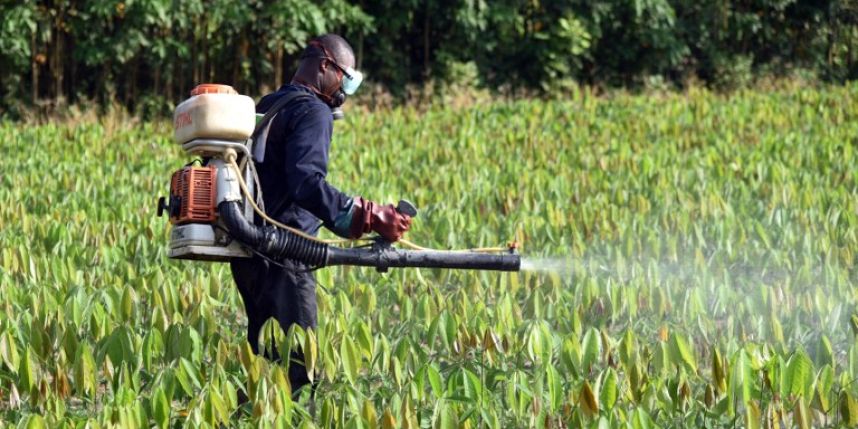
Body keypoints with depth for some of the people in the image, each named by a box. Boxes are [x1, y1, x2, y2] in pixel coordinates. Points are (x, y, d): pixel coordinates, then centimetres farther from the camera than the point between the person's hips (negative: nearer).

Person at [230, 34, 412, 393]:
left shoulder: (267, 106, 19)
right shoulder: (312, 111, -10)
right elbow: (306, 184, -25)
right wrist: (370, 217, -30)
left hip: (248, 251, 10)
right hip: (282, 255, -10)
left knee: (264, 359, 14)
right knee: (298, 363, -11)